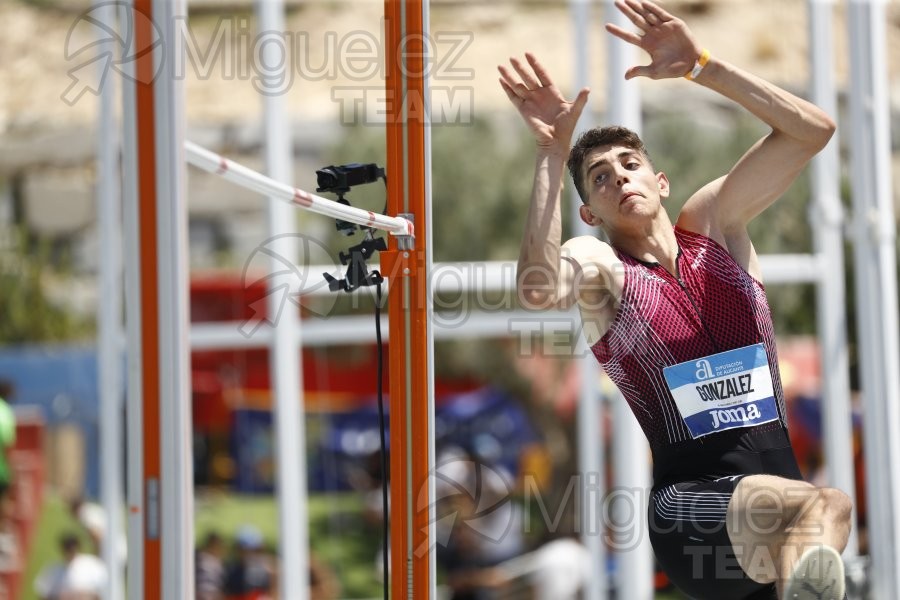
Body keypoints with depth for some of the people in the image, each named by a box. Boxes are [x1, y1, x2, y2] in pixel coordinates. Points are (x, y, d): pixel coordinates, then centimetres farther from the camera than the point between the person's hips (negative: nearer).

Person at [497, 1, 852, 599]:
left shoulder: (715, 223, 15)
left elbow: (812, 130, 5)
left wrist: (700, 64, -3)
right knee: (828, 507, -36)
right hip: (691, 502, -7)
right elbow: (538, 290, -23)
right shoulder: (598, 263, 3)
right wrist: (553, 154, -21)